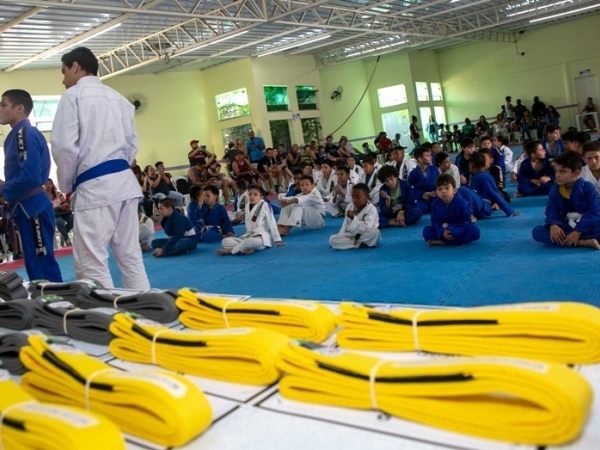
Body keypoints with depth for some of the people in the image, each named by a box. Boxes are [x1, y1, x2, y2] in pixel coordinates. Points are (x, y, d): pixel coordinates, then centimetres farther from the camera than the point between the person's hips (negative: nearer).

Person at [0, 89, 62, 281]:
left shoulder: (25, 134, -14)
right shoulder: (16, 135, 15)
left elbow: (30, 177, -24)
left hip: (32, 208, -10)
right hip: (27, 208, 10)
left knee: (43, 266, -6)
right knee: (35, 265, 15)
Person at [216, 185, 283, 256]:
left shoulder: (264, 206, -9)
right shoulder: (247, 206, 11)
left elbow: (271, 223, -8)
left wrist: (277, 239, -6)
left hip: (262, 236, -7)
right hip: (248, 236, 7)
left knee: (251, 241, -43)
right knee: (225, 241, -9)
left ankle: (231, 250, -19)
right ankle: (247, 248, -29)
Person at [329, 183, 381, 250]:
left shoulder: (371, 209, -15)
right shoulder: (349, 207, 2)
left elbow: (366, 228, -24)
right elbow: (345, 226, 8)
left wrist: (354, 218, -28)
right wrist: (340, 238, -5)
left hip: (365, 236, -5)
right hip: (351, 235, 5)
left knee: (375, 232, -39)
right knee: (332, 239, -20)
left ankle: (353, 242, -20)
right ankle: (361, 244, -22)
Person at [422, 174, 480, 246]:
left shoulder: (461, 203, -19)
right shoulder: (435, 204, -9)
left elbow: (466, 222, -19)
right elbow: (435, 221, -10)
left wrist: (454, 232, -35)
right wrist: (442, 232, -31)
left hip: (460, 231, -2)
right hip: (442, 231, 2)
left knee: (475, 231, -32)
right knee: (427, 230, -18)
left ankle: (441, 241, -35)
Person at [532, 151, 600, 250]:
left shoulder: (587, 187, -7)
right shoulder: (555, 190, 4)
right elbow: (552, 212, -2)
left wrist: (578, 231, -26)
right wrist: (553, 225, -27)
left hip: (586, 226, -4)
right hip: (566, 228, 4)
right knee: (537, 231, -24)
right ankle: (583, 242, -31)